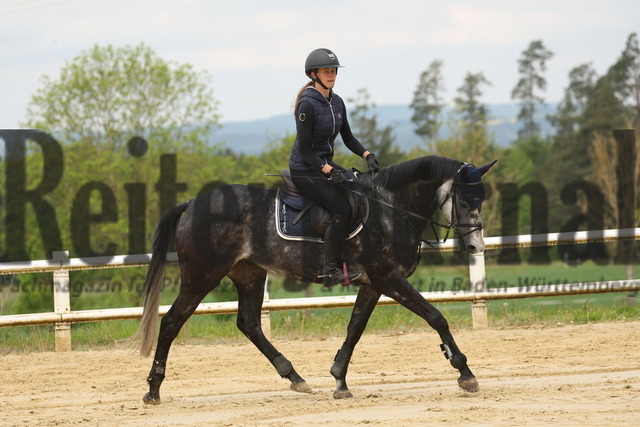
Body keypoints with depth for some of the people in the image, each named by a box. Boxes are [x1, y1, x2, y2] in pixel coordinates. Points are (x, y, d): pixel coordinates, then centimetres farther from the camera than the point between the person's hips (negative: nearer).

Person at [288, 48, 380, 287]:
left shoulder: (337, 103, 7)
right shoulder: (308, 104, -17)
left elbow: (348, 138, 15)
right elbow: (304, 148, -18)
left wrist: (367, 155, -1)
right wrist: (328, 170, -24)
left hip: (326, 164, 9)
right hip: (305, 171, -9)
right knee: (341, 208, -23)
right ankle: (330, 272, -19)